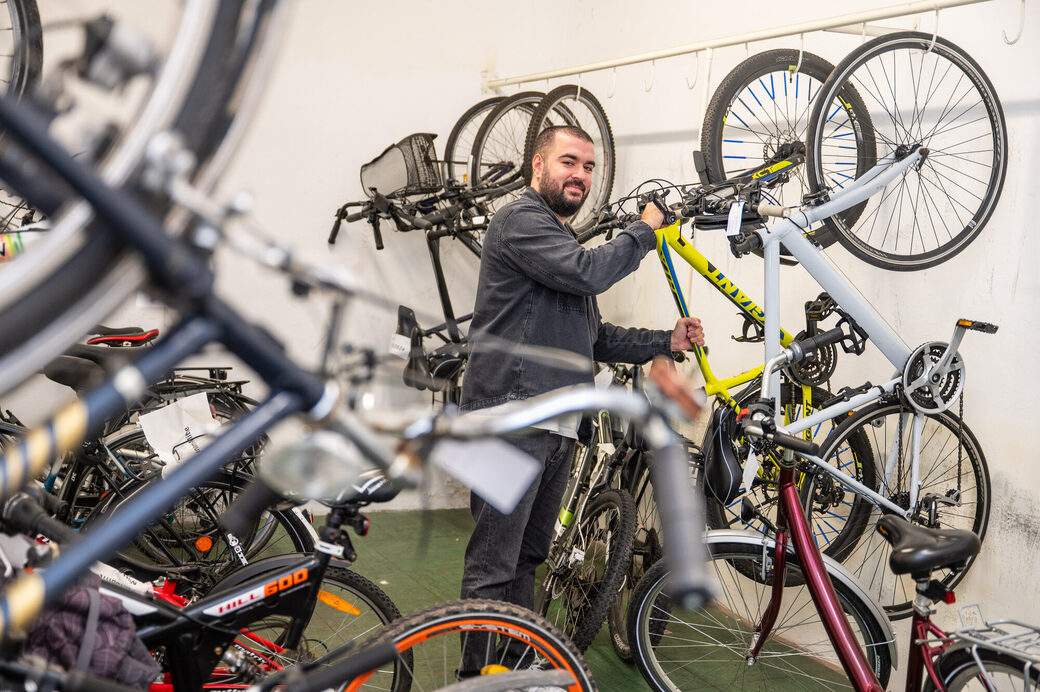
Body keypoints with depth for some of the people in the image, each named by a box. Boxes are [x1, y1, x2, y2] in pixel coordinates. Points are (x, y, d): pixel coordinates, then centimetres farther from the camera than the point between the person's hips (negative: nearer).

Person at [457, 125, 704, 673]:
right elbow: (588, 273, -20)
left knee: (527, 559, 17)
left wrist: (666, 341, 11)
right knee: (493, 568, -6)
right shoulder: (521, 219, -5)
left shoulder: (562, 241, 26)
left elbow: (595, 339, 23)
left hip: (557, 426, 10)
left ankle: (525, 661, 26)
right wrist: (644, 230, -4)